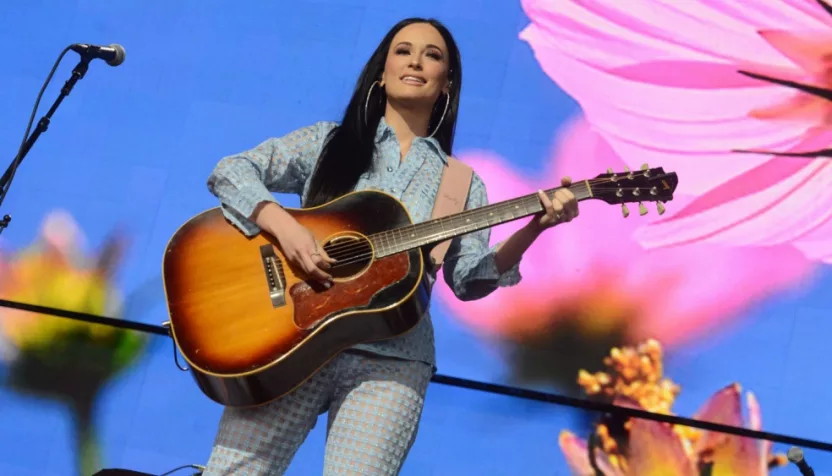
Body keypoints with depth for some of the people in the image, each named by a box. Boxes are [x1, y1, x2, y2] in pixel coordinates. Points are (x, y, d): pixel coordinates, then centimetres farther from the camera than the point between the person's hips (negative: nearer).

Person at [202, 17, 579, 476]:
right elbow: (230, 171, 4)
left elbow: (468, 279, 4)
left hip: (389, 360, 1)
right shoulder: (329, 141, 12)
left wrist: (532, 228, -12)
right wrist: (281, 223, -15)